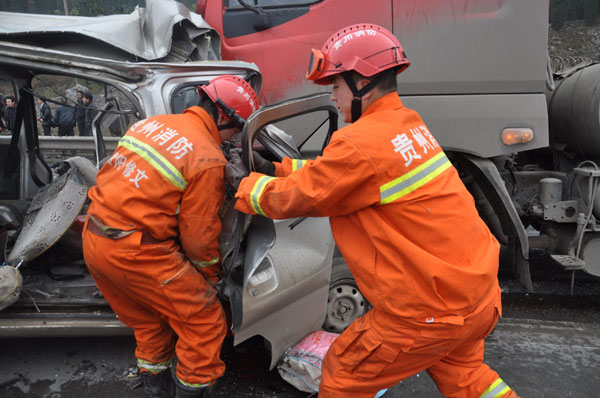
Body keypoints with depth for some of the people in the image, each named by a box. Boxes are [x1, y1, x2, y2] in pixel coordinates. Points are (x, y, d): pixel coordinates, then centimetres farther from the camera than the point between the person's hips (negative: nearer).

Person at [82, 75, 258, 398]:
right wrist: (212, 276, 7)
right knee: (205, 322, 4)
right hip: (135, 253, -9)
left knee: (150, 321, 26)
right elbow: (199, 236, -11)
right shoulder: (209, 159, -15)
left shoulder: (152, 123, 8)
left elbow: (107, 174, 15)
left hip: (93, 239, 9)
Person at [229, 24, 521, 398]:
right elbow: (337, 173, 13)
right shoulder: (408, 122, 5)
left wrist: (245, 183, 7)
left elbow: (296, 197, -10)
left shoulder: (360, 143, -23)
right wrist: (274, 168, 14)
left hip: (431, 310, -8)